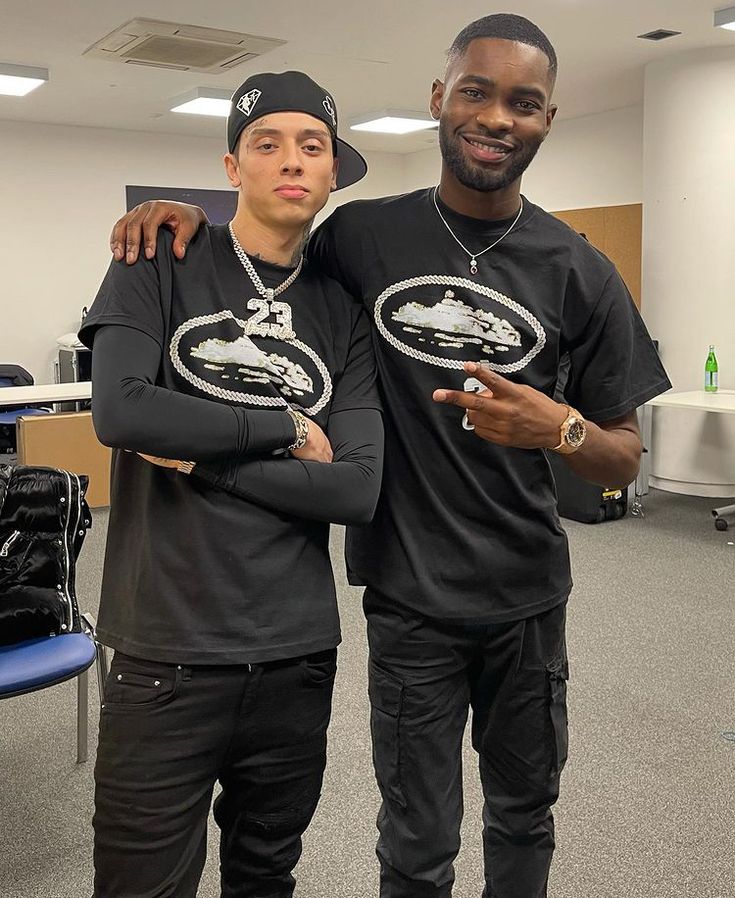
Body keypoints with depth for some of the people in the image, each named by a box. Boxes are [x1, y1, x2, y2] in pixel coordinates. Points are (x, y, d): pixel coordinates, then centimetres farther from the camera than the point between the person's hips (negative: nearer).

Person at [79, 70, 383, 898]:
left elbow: (358, 490, -6)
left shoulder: (343, 311, 5)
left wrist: (201, 456, -12)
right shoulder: (160, 265, -1)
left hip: (298, 652, 3)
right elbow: (120, 411, -18)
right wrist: (287, 428, -10)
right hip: (169, 650, -2)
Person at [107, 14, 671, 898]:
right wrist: (193, 219, -9)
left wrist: (561, 429, -23)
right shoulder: (364, 236, -6)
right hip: (410, 595, -1)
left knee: (524, 814, 21)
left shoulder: (581, 273, -5)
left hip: (528, 594, 2)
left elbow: (624, 462, 0)